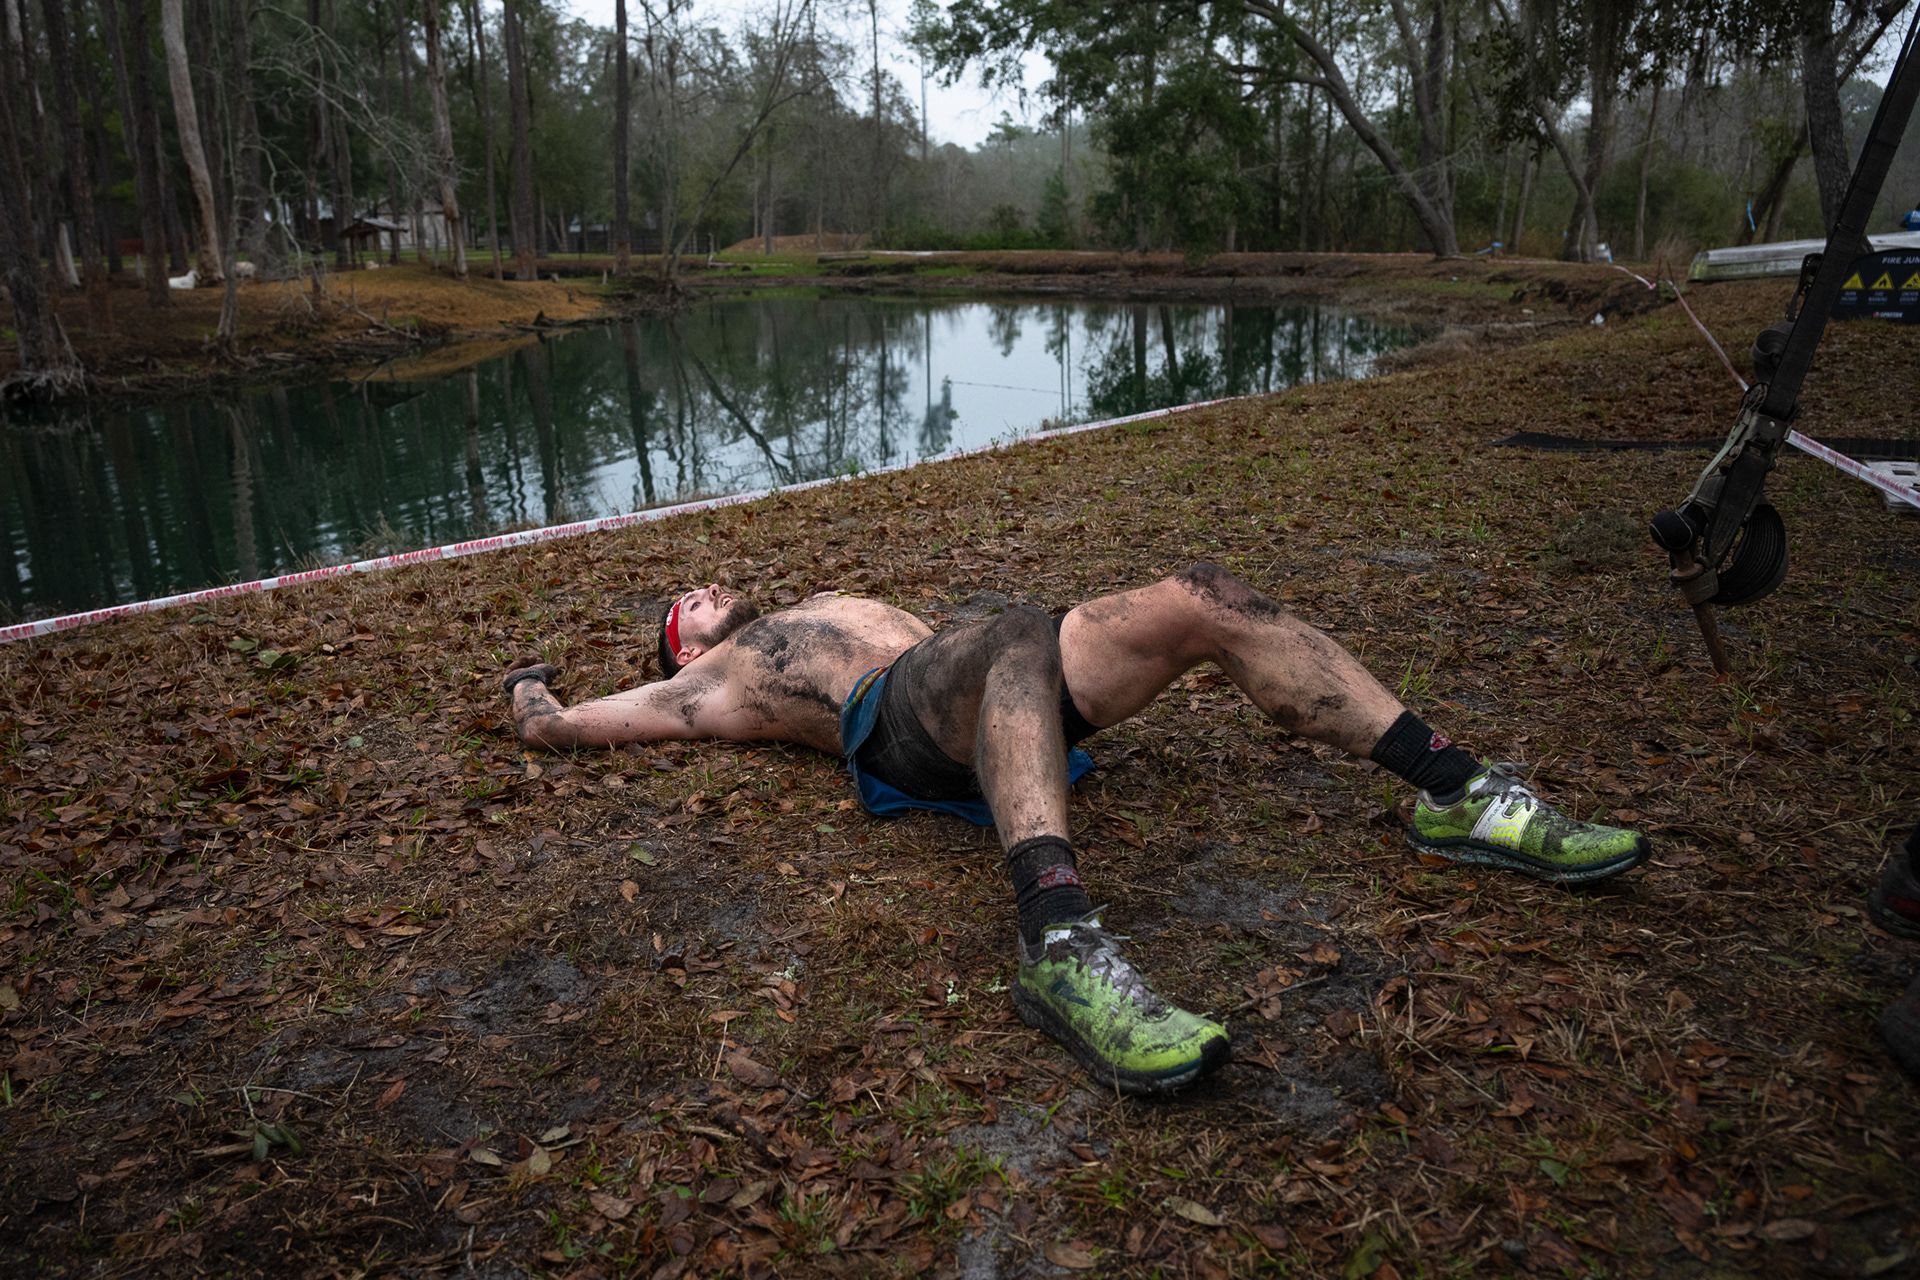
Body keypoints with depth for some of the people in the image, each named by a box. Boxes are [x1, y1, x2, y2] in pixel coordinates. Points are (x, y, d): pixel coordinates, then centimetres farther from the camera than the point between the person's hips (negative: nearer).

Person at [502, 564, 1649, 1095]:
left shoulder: (835, 603, 42)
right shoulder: (703, 687, 24)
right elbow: (555, 726, 24)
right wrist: (528, 683, 44)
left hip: (967, 673, 7)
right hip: (899, 720, -6)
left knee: (1204, 598, -14)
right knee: (1024, 633, -41)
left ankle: (1458, 792, -18)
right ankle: (1064, 947, -62)